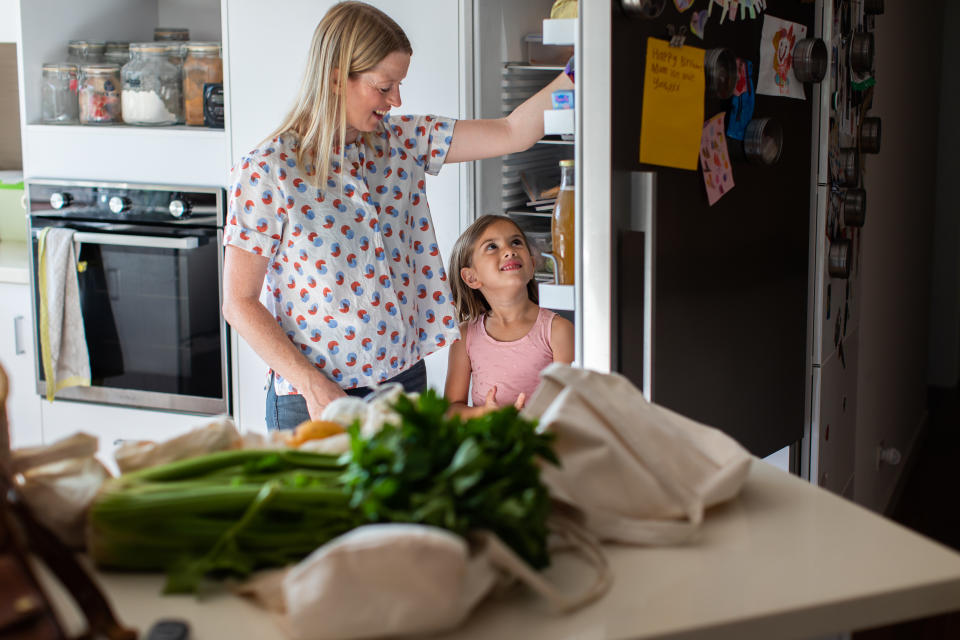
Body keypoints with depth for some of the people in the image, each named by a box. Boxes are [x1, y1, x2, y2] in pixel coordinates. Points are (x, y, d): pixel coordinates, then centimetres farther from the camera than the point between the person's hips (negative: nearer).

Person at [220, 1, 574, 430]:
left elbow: (511, 133, 0)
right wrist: (314, 385, -17)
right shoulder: (266, 171, -13)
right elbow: (239, 303, -11)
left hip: (404, 378, 5)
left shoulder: (401, 141, 2)